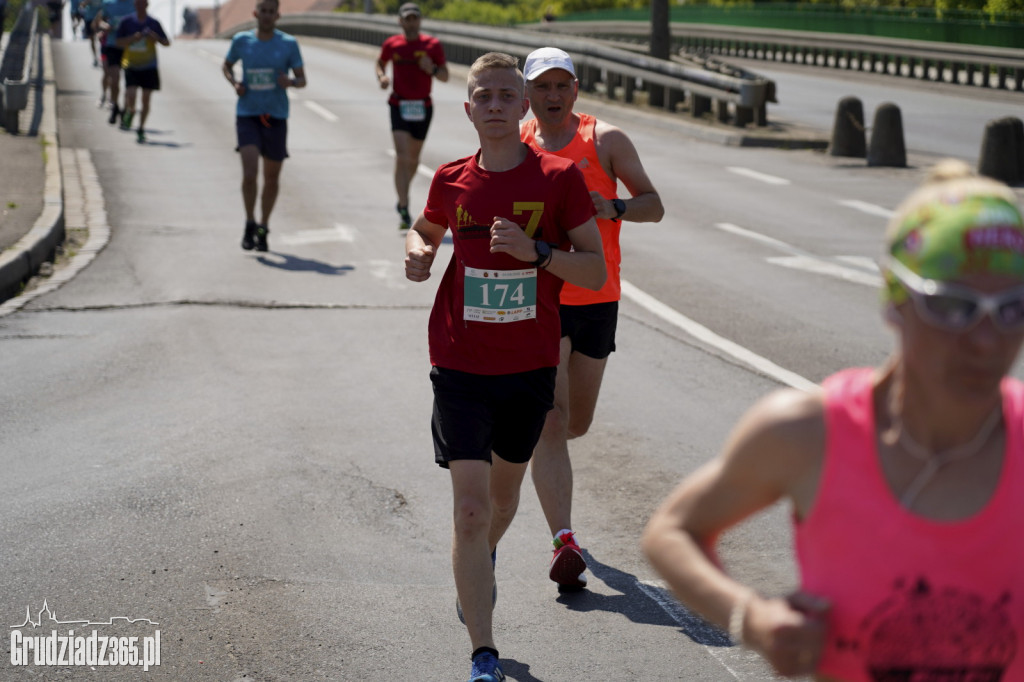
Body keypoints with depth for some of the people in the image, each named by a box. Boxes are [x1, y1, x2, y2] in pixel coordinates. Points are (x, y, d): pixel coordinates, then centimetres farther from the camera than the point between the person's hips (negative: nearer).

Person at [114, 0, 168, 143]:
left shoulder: (154, 23, 1)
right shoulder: (127, 22, 1)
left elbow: (166, 43, 5)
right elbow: (119, 42, 2)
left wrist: (156, 37, -16)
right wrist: (134, 38, -16)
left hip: (149, 67, 1)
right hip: (131, 65, -1)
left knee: (146, 100, 4)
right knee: (131, 96, -19)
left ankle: (141, 130, 18)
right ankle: (129, 112, 14)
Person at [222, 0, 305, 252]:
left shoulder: (288, 44, 0)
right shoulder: (241, 40, 2)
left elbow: (302, 80, 3)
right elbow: (227, 65, 19)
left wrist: (291, 82, -20)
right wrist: (234, 83, -3)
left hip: (276, 117, 1)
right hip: (247, 115, -1)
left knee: (272, 177, 9)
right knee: (250, 173, -17)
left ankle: (263, 229, 27)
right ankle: (250, 224, 3)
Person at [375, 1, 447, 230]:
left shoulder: (433, 44, -1)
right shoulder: (392, 44, 1)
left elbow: (445, 76, 3)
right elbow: (380, 62, 21)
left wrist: (432, 69, -18)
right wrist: (381, 77, 0)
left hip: (423, 107, 2)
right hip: (399, 106, -2)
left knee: (413, 157, 16)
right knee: (402, 157, -16)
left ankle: (402, 199, 41)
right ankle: (404, 211, -18)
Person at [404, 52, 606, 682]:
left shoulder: (560, 179, -7)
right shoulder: (452, 181, -1)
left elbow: (596, 271, -7)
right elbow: (425, 230, 20)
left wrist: (535, 251, -23)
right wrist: (418, 252, -3)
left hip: (531, 369, 1)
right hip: (462, 369, -1)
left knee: (505, 491, 22)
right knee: (470, 508, -11)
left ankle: (484, 560, 57)